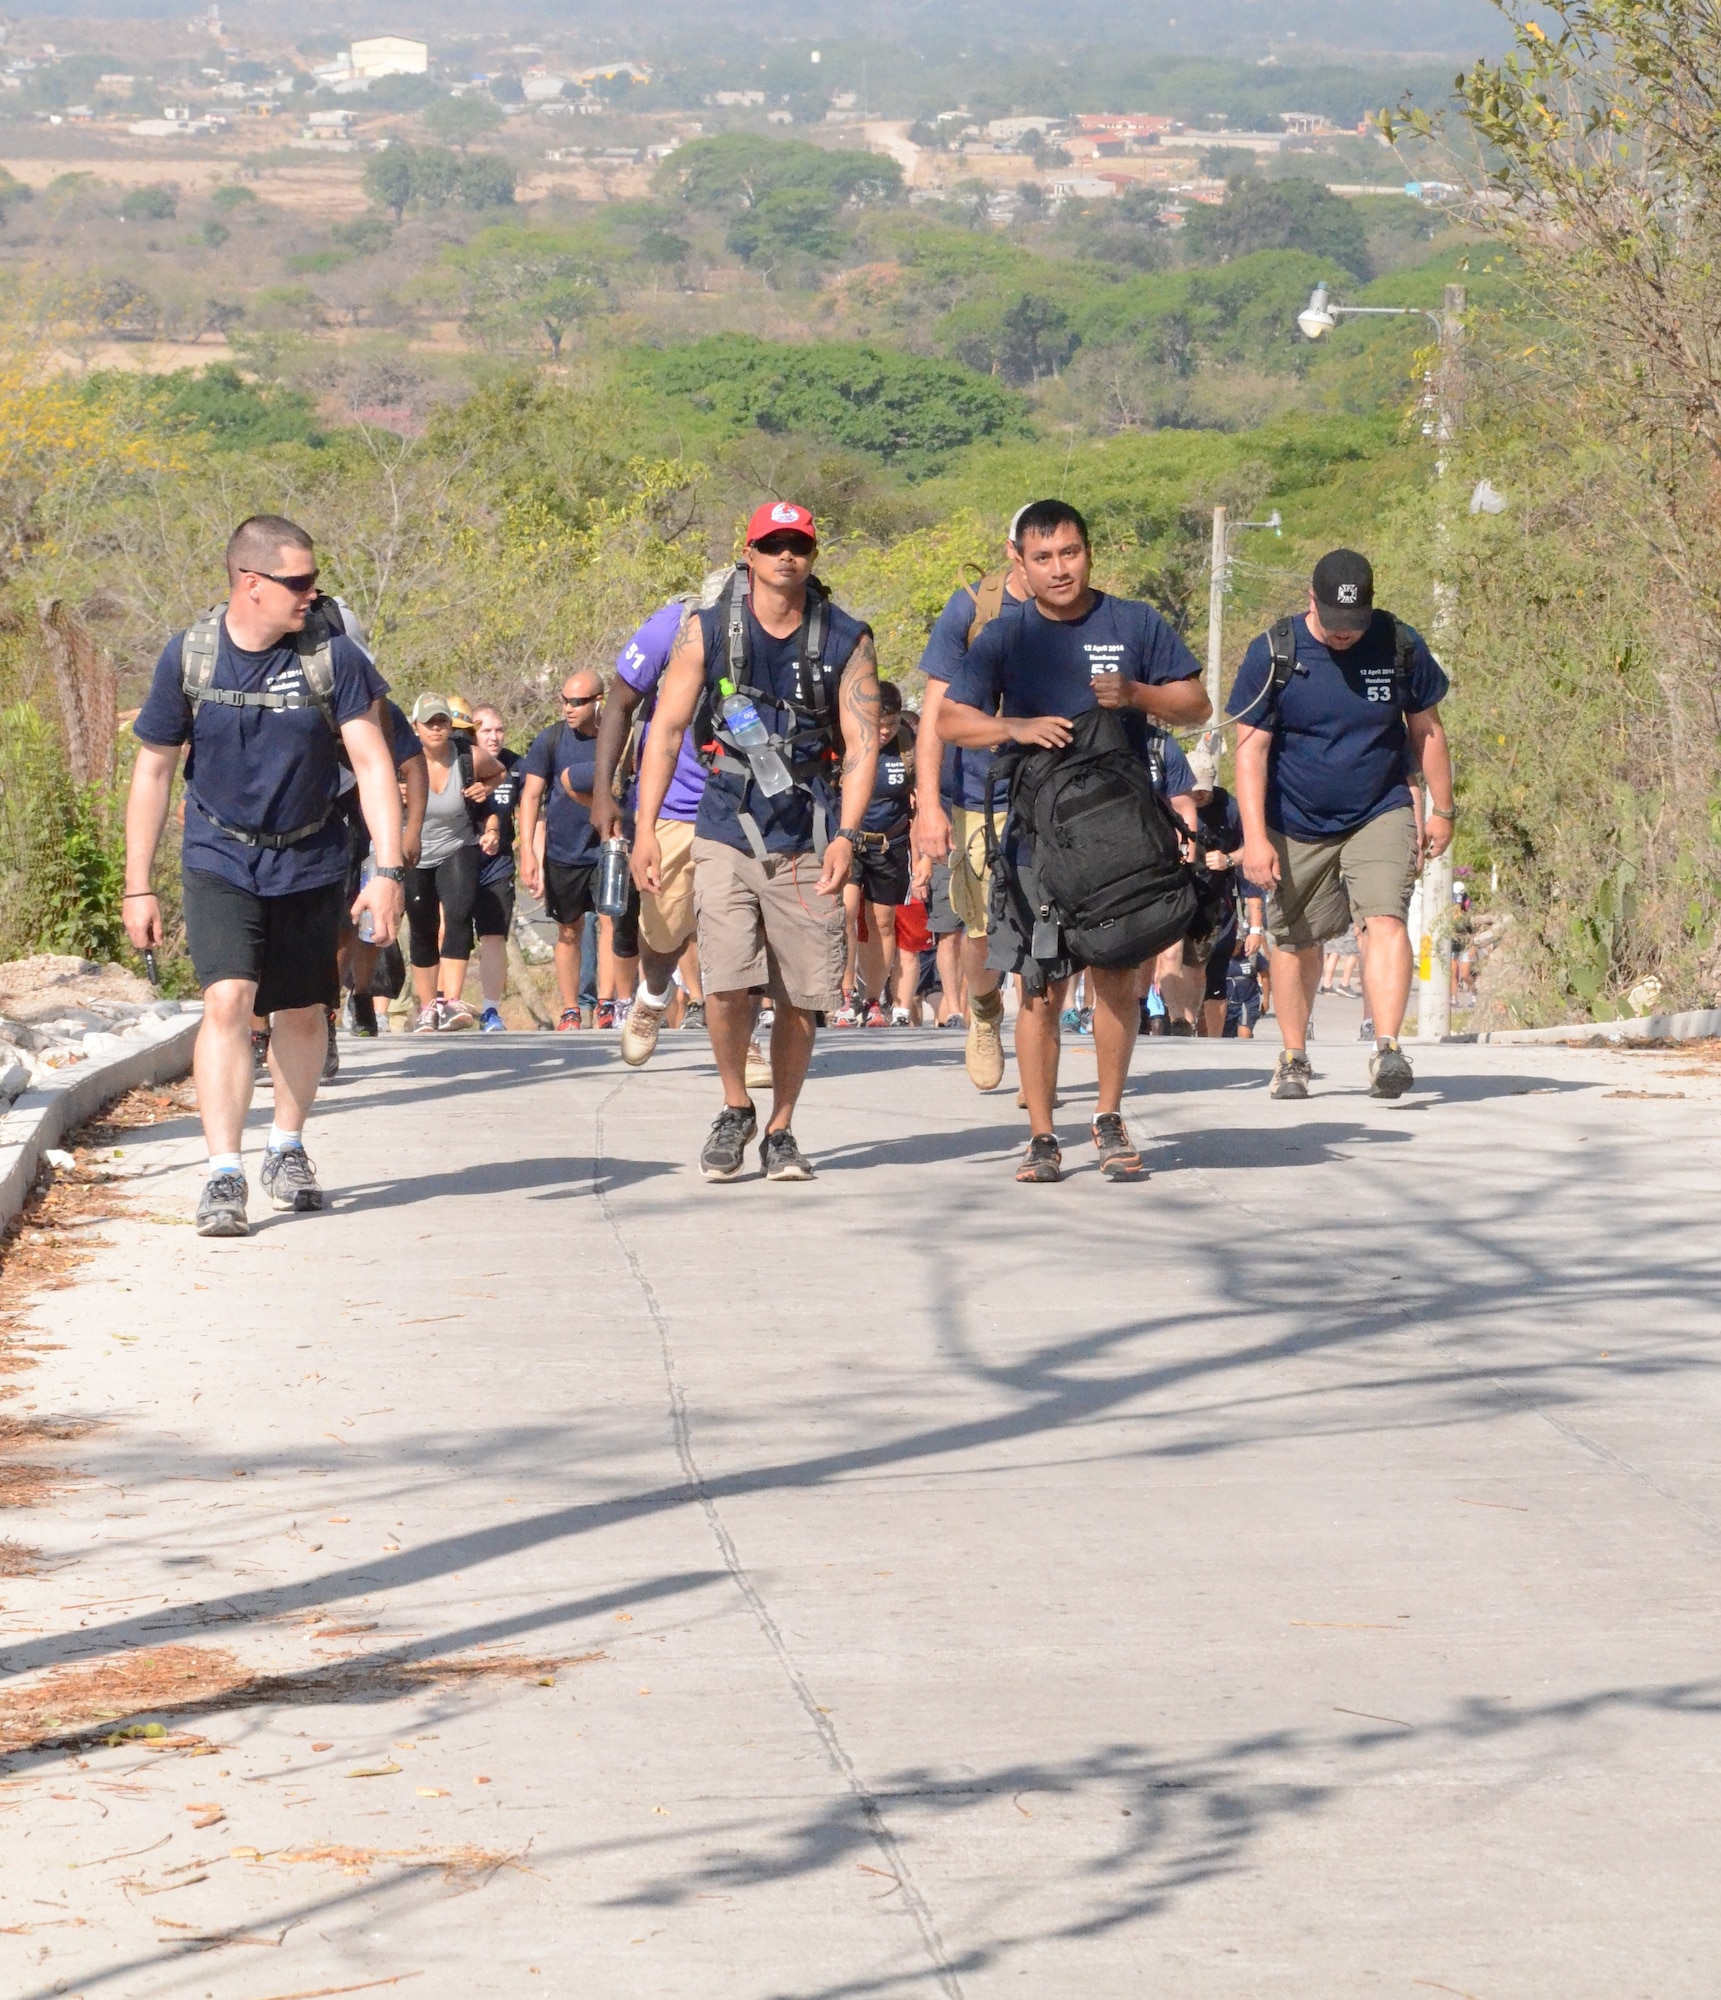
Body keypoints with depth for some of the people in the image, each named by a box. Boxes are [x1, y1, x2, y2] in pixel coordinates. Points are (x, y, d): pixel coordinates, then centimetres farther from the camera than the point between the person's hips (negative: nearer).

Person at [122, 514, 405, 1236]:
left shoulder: (332, 652, -11)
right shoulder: (189, 656, -10)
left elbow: (372, 762, -10)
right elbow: (153, 771, 0)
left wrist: (388, 870, -19)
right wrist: (137, 887, 0)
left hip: (310, 862, 1)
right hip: (220, 862, -1)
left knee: (302, 1014, 11)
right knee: (227, 1000, -19)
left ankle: (288, 1147, 35)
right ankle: (223, 1175, -19)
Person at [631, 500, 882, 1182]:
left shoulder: (846, 641, 2)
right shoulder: (706, 631, 2)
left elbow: (861, 743, -2)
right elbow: (666, 729, 3)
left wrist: (846, 835, -14)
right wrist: (646, 826, -4)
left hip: (808, 844, 1)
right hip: (726, 836, -1)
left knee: (800, 997, 1)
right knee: (727, 983, -14)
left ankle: (780, 1131, 19)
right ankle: (735, 1110, 10)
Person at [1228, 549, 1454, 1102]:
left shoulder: (1400, 647, -5)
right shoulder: (1272, 655, -10)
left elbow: (1426, 731, 9)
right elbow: (1251, 749, -10)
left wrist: (1443, 811, 13)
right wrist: (1255, 837, -17)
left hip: (1380, 815, 0)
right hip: (1296, 826, 0)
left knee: (1386, 919, -21)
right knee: (1296, 942, 9)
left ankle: (1387, 1050, -29)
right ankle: (1293, 1058, 28)